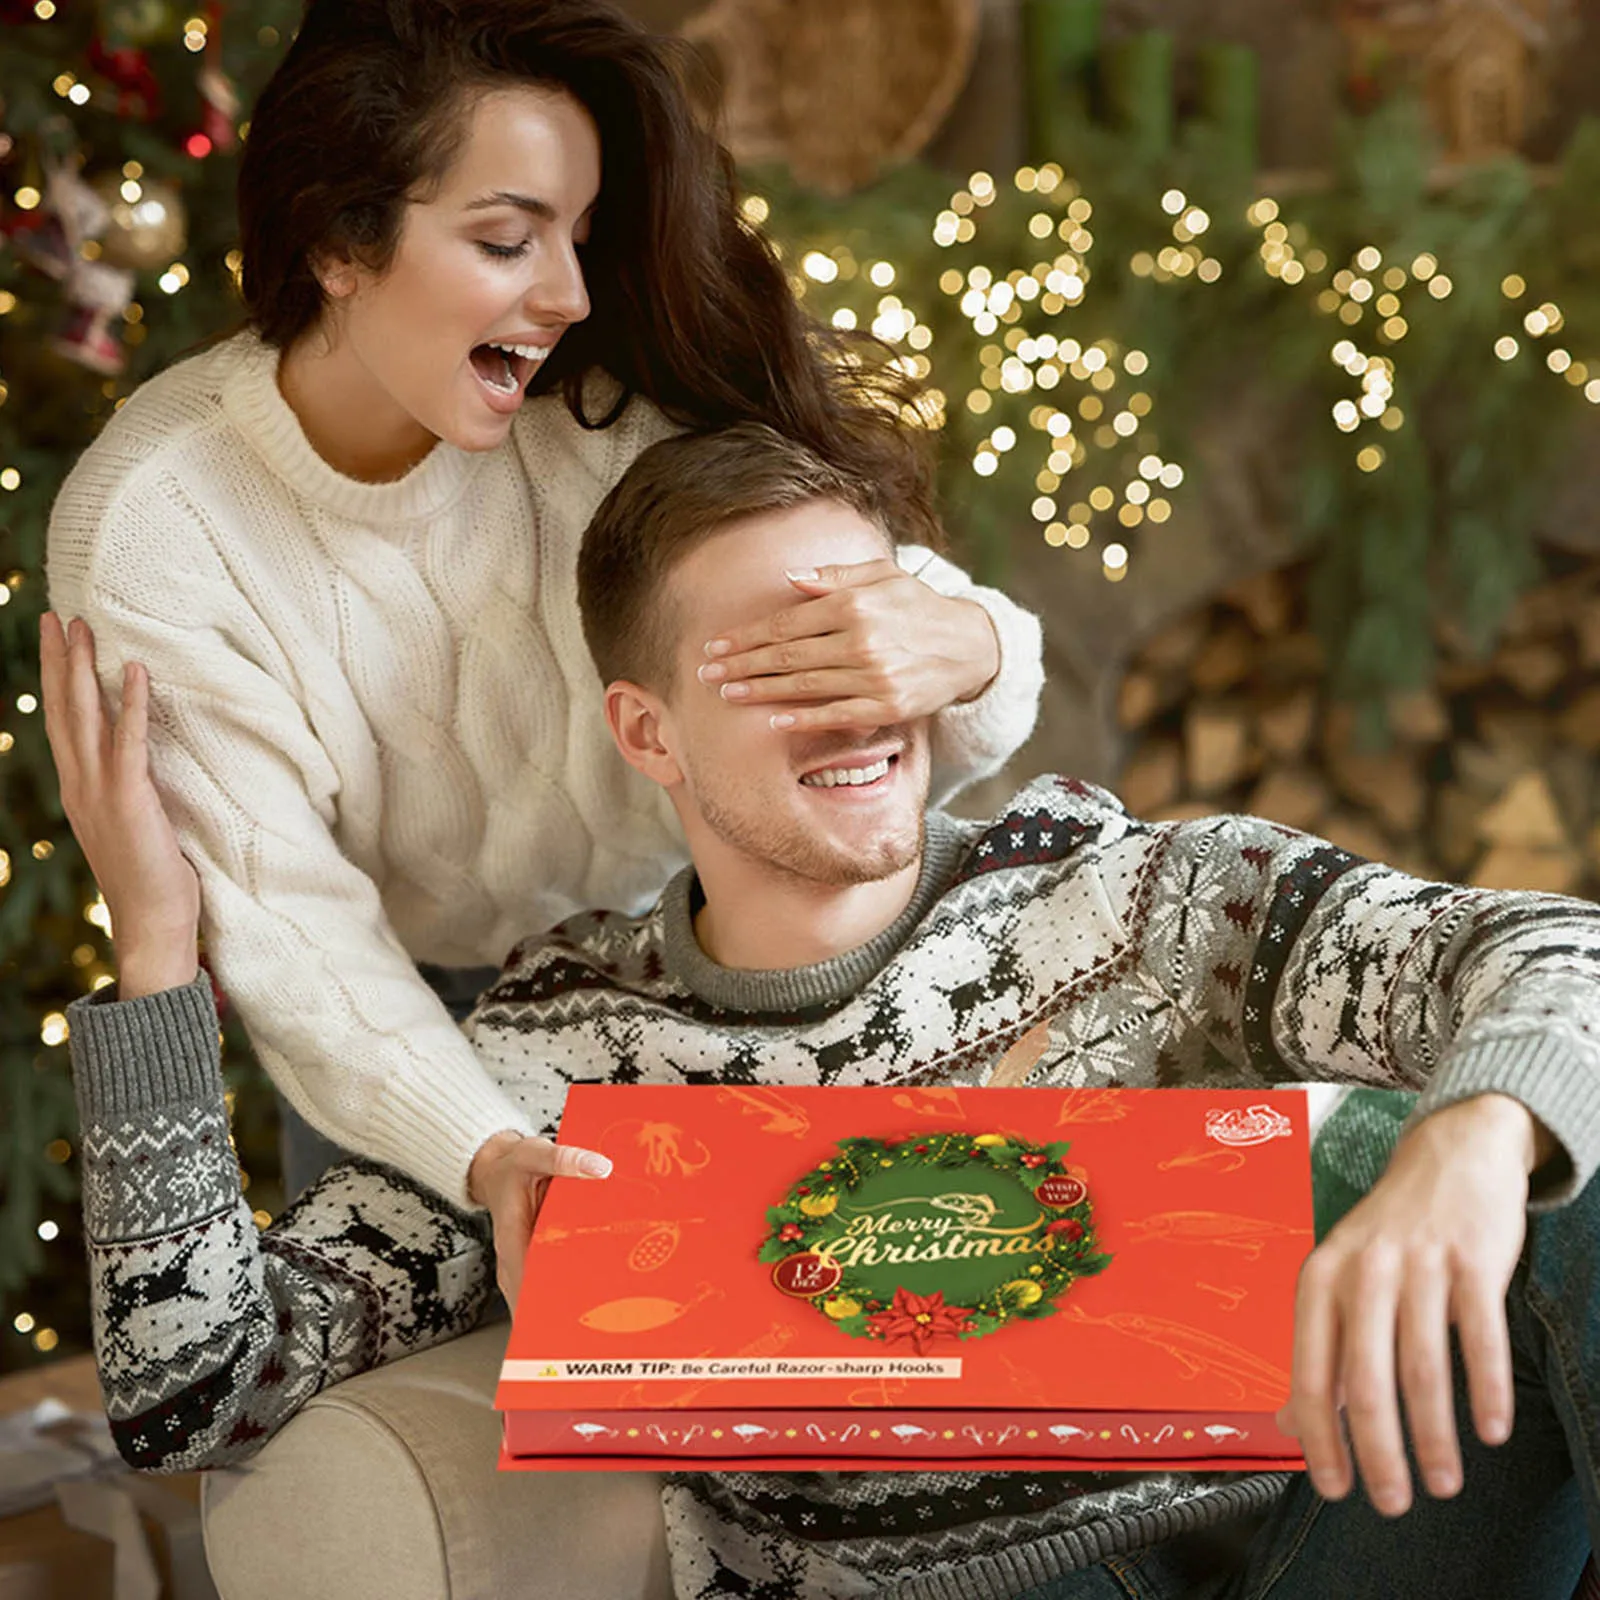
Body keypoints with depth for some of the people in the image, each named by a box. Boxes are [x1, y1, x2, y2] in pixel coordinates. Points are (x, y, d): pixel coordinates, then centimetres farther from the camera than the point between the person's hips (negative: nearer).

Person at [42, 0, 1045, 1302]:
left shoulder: (621, 403, -23)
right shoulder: (152, 528, -25)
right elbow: (286, 928, -26)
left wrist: (963, 646, -51)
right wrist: (490, 1156, -43)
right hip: (409, 1047, -1)